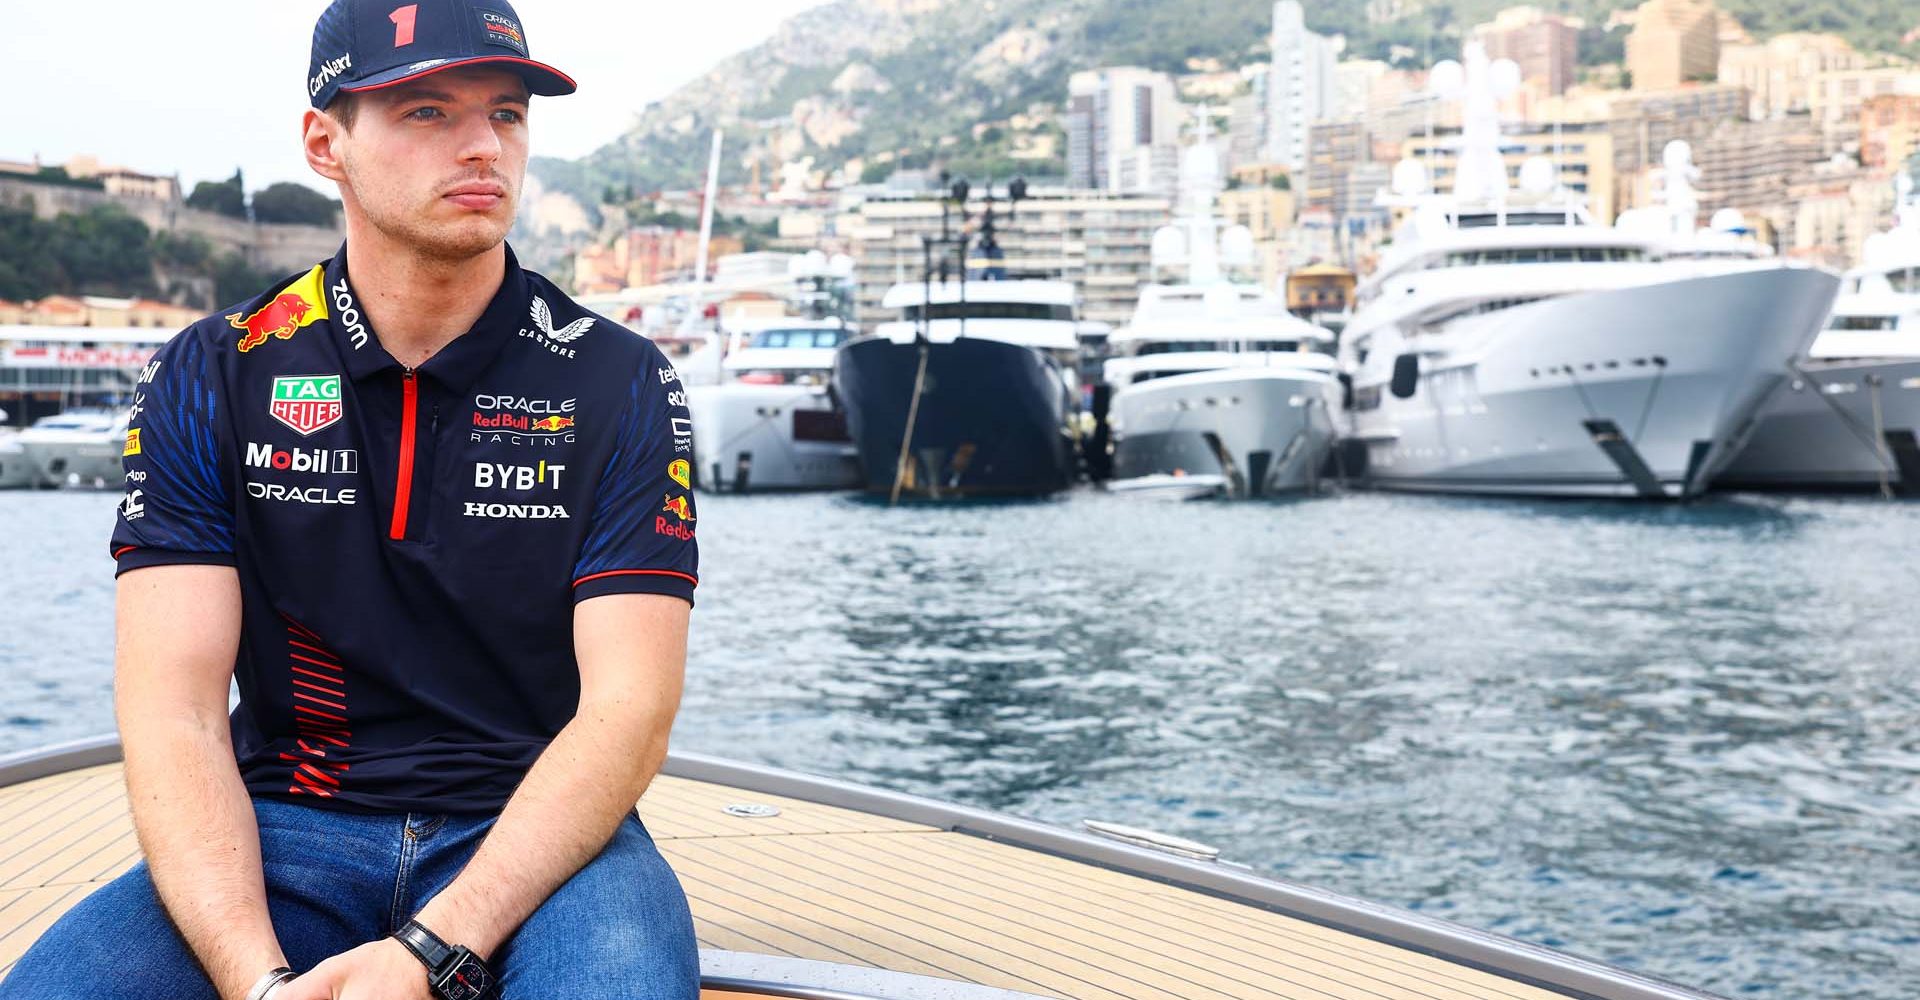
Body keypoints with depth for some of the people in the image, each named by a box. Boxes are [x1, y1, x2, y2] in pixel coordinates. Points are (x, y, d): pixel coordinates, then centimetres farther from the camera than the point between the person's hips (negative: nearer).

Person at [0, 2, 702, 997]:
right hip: (285, 833, 2)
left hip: (538, 837, -1)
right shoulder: (210, 379, 2)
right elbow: (172, 709, -6)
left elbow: (627, 709, -10)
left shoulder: (619, 385, -2)